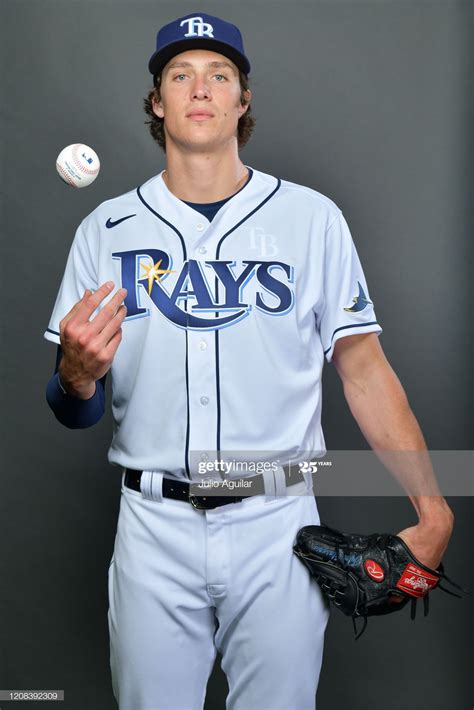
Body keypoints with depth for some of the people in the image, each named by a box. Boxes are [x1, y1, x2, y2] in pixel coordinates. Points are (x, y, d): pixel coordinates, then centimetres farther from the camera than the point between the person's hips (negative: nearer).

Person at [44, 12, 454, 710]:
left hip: (278, 526, 0)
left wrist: (434, 513, -7)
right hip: (154, 527, 1)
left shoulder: (313, 218, 1)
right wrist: (77, 373, -20)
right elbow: (74, 412, 4)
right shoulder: (106, 229, 4)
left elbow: (364, 369, 0)